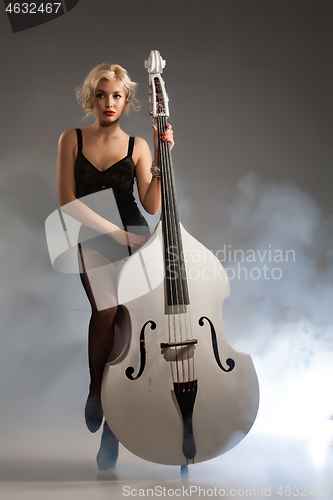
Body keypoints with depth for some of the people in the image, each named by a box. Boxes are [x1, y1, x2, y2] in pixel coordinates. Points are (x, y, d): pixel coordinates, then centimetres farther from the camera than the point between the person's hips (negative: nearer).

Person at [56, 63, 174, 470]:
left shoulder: (137, 146, 8)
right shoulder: (72, 139, 8)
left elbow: (151, 205, -2)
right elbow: (68, 201, -1)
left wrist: (161, 158, -12)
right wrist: (115, 232, -8)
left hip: (134, 237, 0)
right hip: (92, 239, 0)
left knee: (120, 316, -17)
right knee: (107, 309, -25)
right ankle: (96, 391, 0)